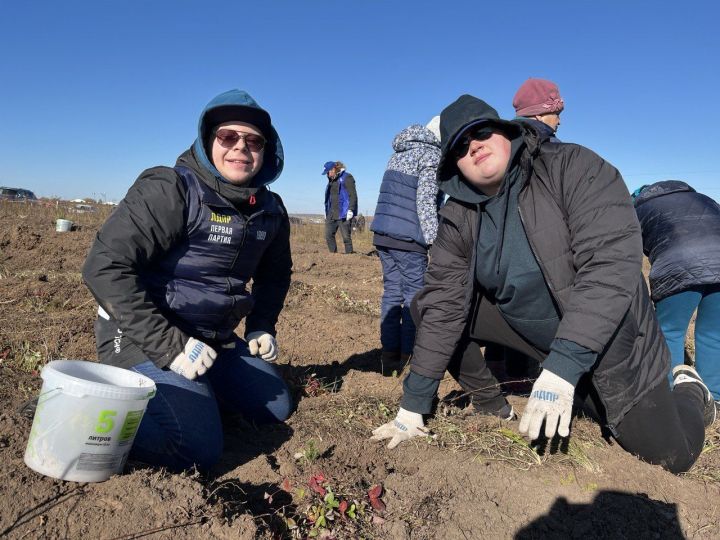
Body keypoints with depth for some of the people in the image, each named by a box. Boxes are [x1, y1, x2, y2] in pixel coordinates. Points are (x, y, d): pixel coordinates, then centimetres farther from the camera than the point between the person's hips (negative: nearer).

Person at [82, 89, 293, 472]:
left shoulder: (271, 211, 3)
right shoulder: (169, 190, -19)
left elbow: (275, 274, 21)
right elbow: (105, 266, -24)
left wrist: (261, 326, 6)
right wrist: (168, 345, -27)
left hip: (214, 339, 8)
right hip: (142, 337, -7)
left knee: (275, 407, 13)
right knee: (197, 449, -20)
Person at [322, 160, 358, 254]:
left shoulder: (346, 177, -5)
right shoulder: (331, 180, 18)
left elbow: (353, 195, -11)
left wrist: (350, 210, -19)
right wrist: (327, 211, 20)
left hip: (343, 213, -8)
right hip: (331, 214, 8)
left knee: (346, 237, -6)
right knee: (329, 235, 3)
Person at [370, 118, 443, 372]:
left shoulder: (400, 153, 21)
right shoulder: (431, 155, -5)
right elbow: (425, 201, -14)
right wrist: (435, 240, -14)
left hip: (382, 234, 8)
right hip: (407, 238, -8)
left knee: (392, 291, 10)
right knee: (415, 295, 0)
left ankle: (389, 355, 12)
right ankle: (408, 356, 2)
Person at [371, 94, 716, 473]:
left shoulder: (575, 168, -22)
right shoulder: (459, 217, -9)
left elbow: (613, 265, -32)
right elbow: (444, 303, -11)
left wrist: (562, 366, -40)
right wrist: (414, 404, -13)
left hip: (606, 339, -3)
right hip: (519, 324, 4)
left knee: (672, 453, -5)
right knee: (428, 305, -9)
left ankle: (687, 389, 30)